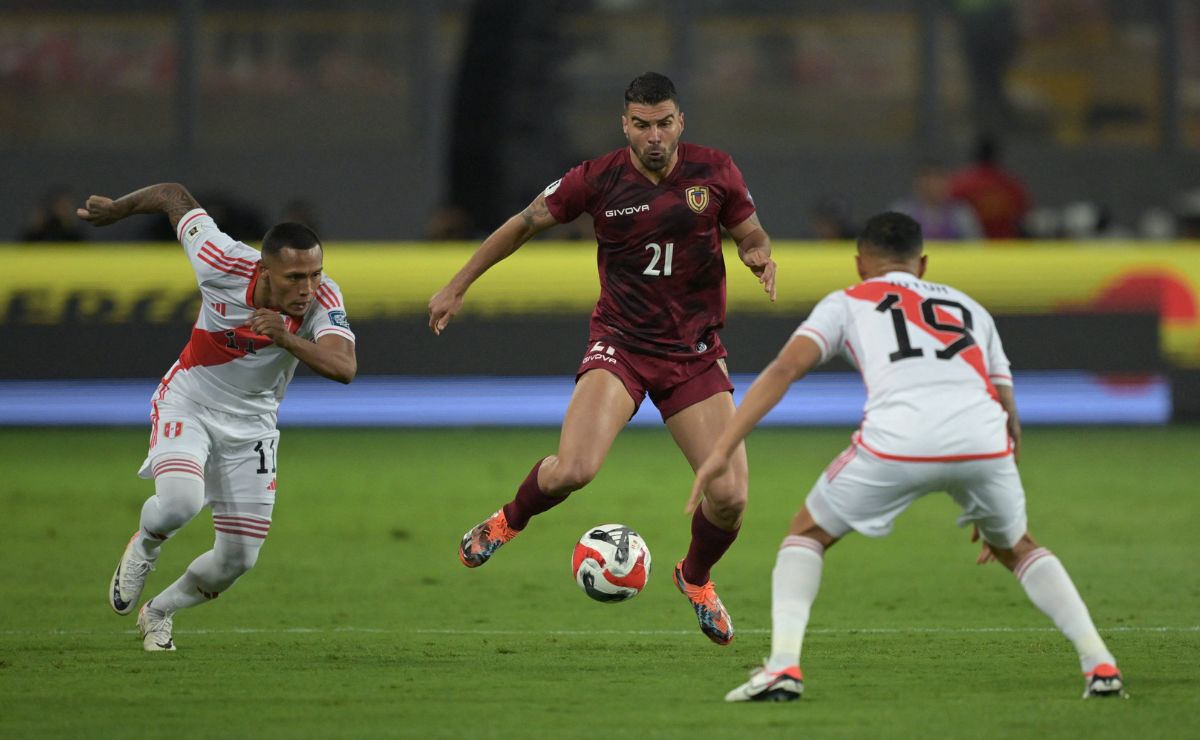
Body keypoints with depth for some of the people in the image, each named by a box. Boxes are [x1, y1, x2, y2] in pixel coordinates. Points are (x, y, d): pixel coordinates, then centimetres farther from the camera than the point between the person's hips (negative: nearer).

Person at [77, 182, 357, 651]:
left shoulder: (322, 299, -25)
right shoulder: (224, 264, -28)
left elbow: (344, 368, -40)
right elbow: (174, 196, -13)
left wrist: (284, 338, -54)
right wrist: (114, 209, 4)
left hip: (251, 421, 3)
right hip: (188, 403, -3)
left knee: (238, 559, 4)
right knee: (179, 501, -31)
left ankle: (159, 612, 34)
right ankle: (143, 550, 6)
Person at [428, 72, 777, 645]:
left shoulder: (715, 172, -4)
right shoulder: (598, 179, -8)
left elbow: (751, 237, 10)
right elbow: (524, 224, 6)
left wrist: (759, 256, -15)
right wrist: (457, 287, 10)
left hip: (695, 351, 2)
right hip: (620, 341, -2)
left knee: (729, 496, -8)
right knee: (573, 469, -25)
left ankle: (696, 578, 27)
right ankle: (508, 521, 11)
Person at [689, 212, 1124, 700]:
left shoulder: (848, 303, 26)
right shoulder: (969, 308, 35)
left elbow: (784, 369, 9)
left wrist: (723, 449, 4)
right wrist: (990, 511, 47)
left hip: (897, 440, -3)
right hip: (983, 440, 3)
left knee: (807, 534, 20)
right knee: (1016, 548, 30)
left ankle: (783, 667, 2)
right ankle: (1100, 665, 17)